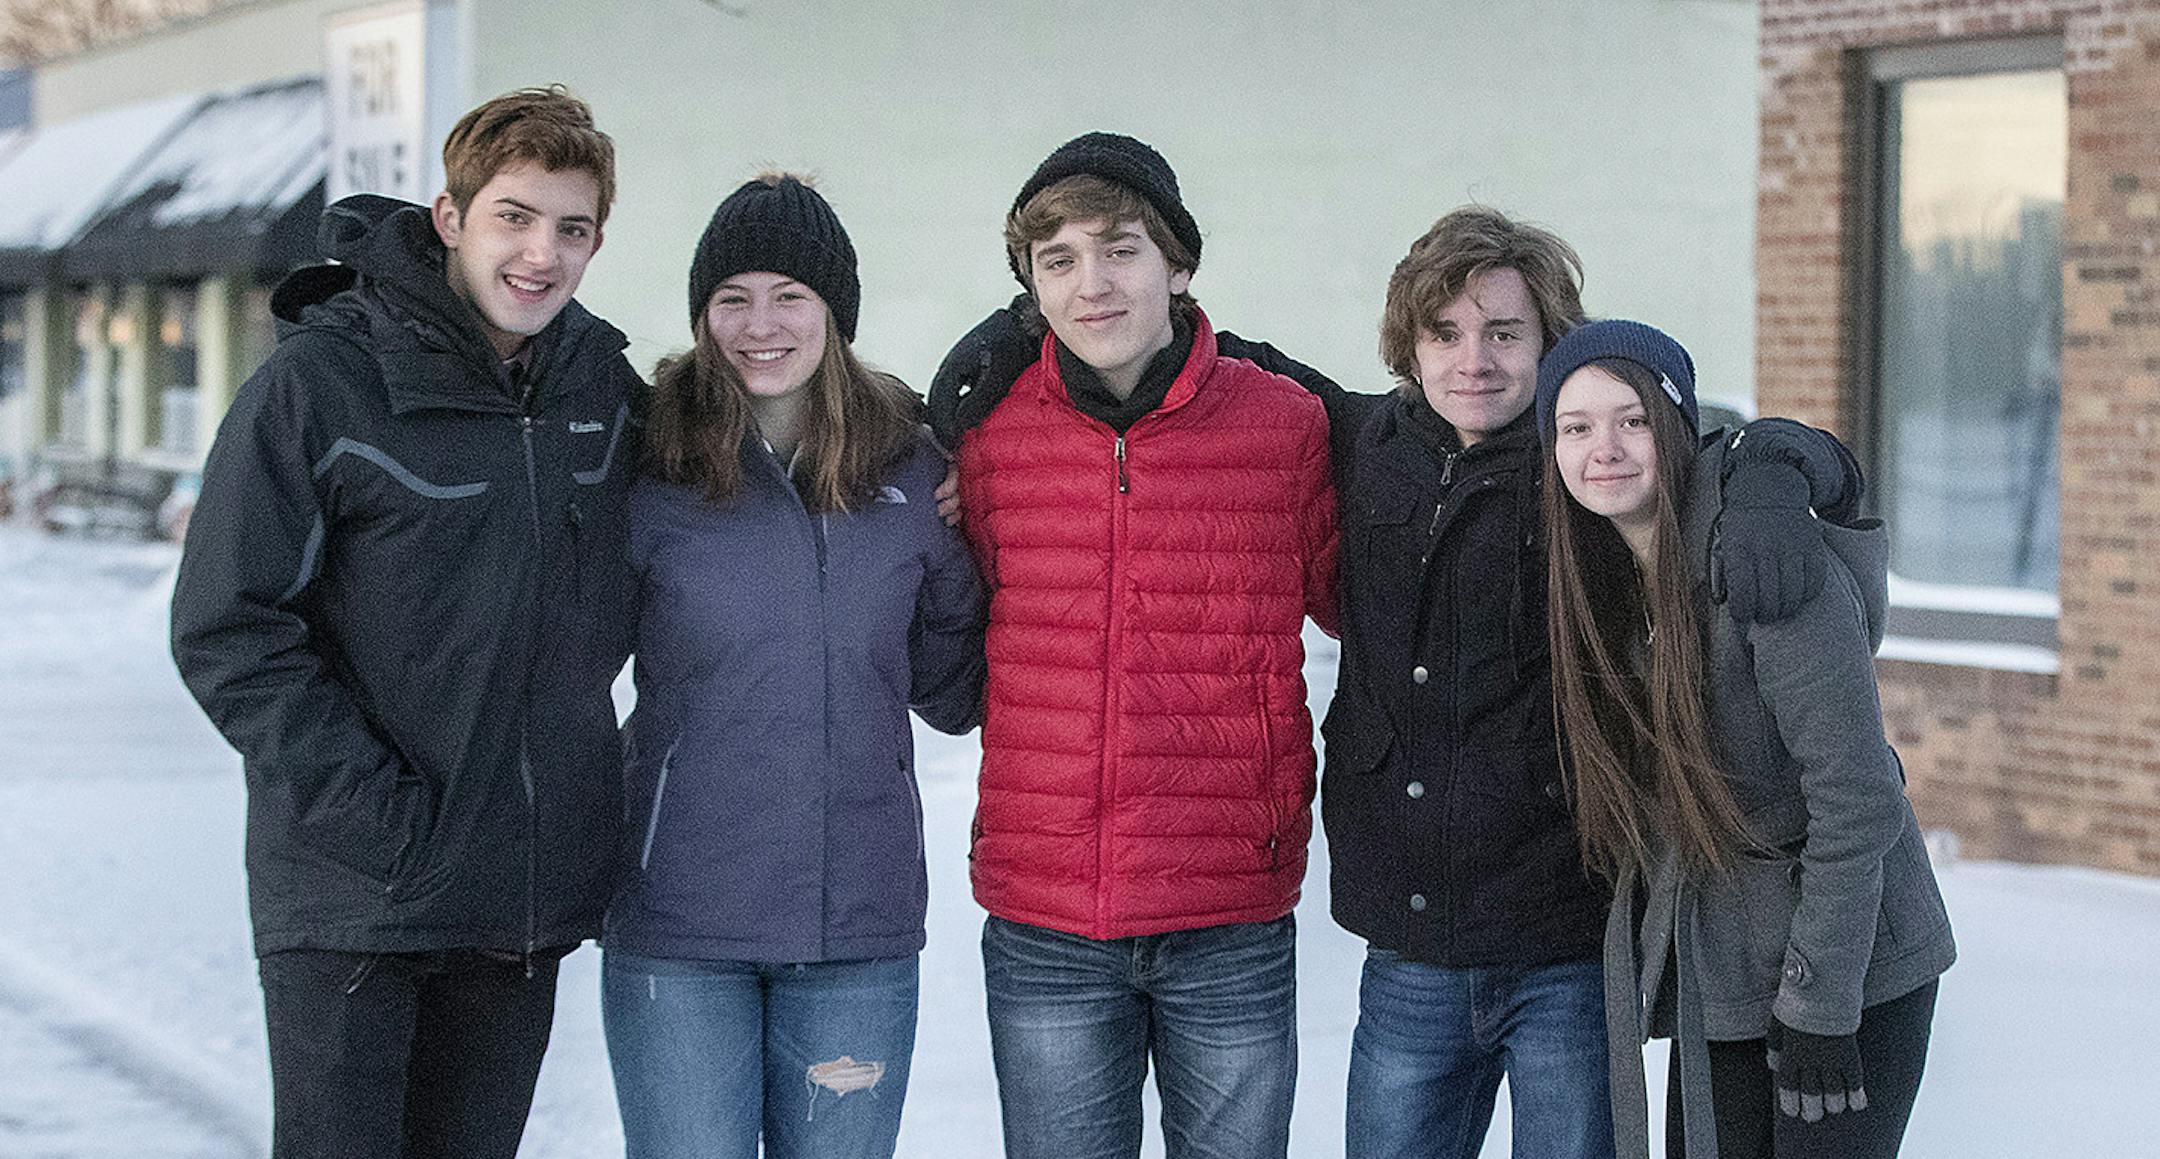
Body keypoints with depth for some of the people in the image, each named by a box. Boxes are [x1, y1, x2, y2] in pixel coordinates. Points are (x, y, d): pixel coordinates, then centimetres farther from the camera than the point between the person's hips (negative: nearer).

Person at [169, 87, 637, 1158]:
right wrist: (378, 817, -16)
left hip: (532, 893, 5)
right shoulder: (318, 385, -10)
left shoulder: (601, 381, 6)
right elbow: (227, 633, -12)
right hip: (349, 894, -5)